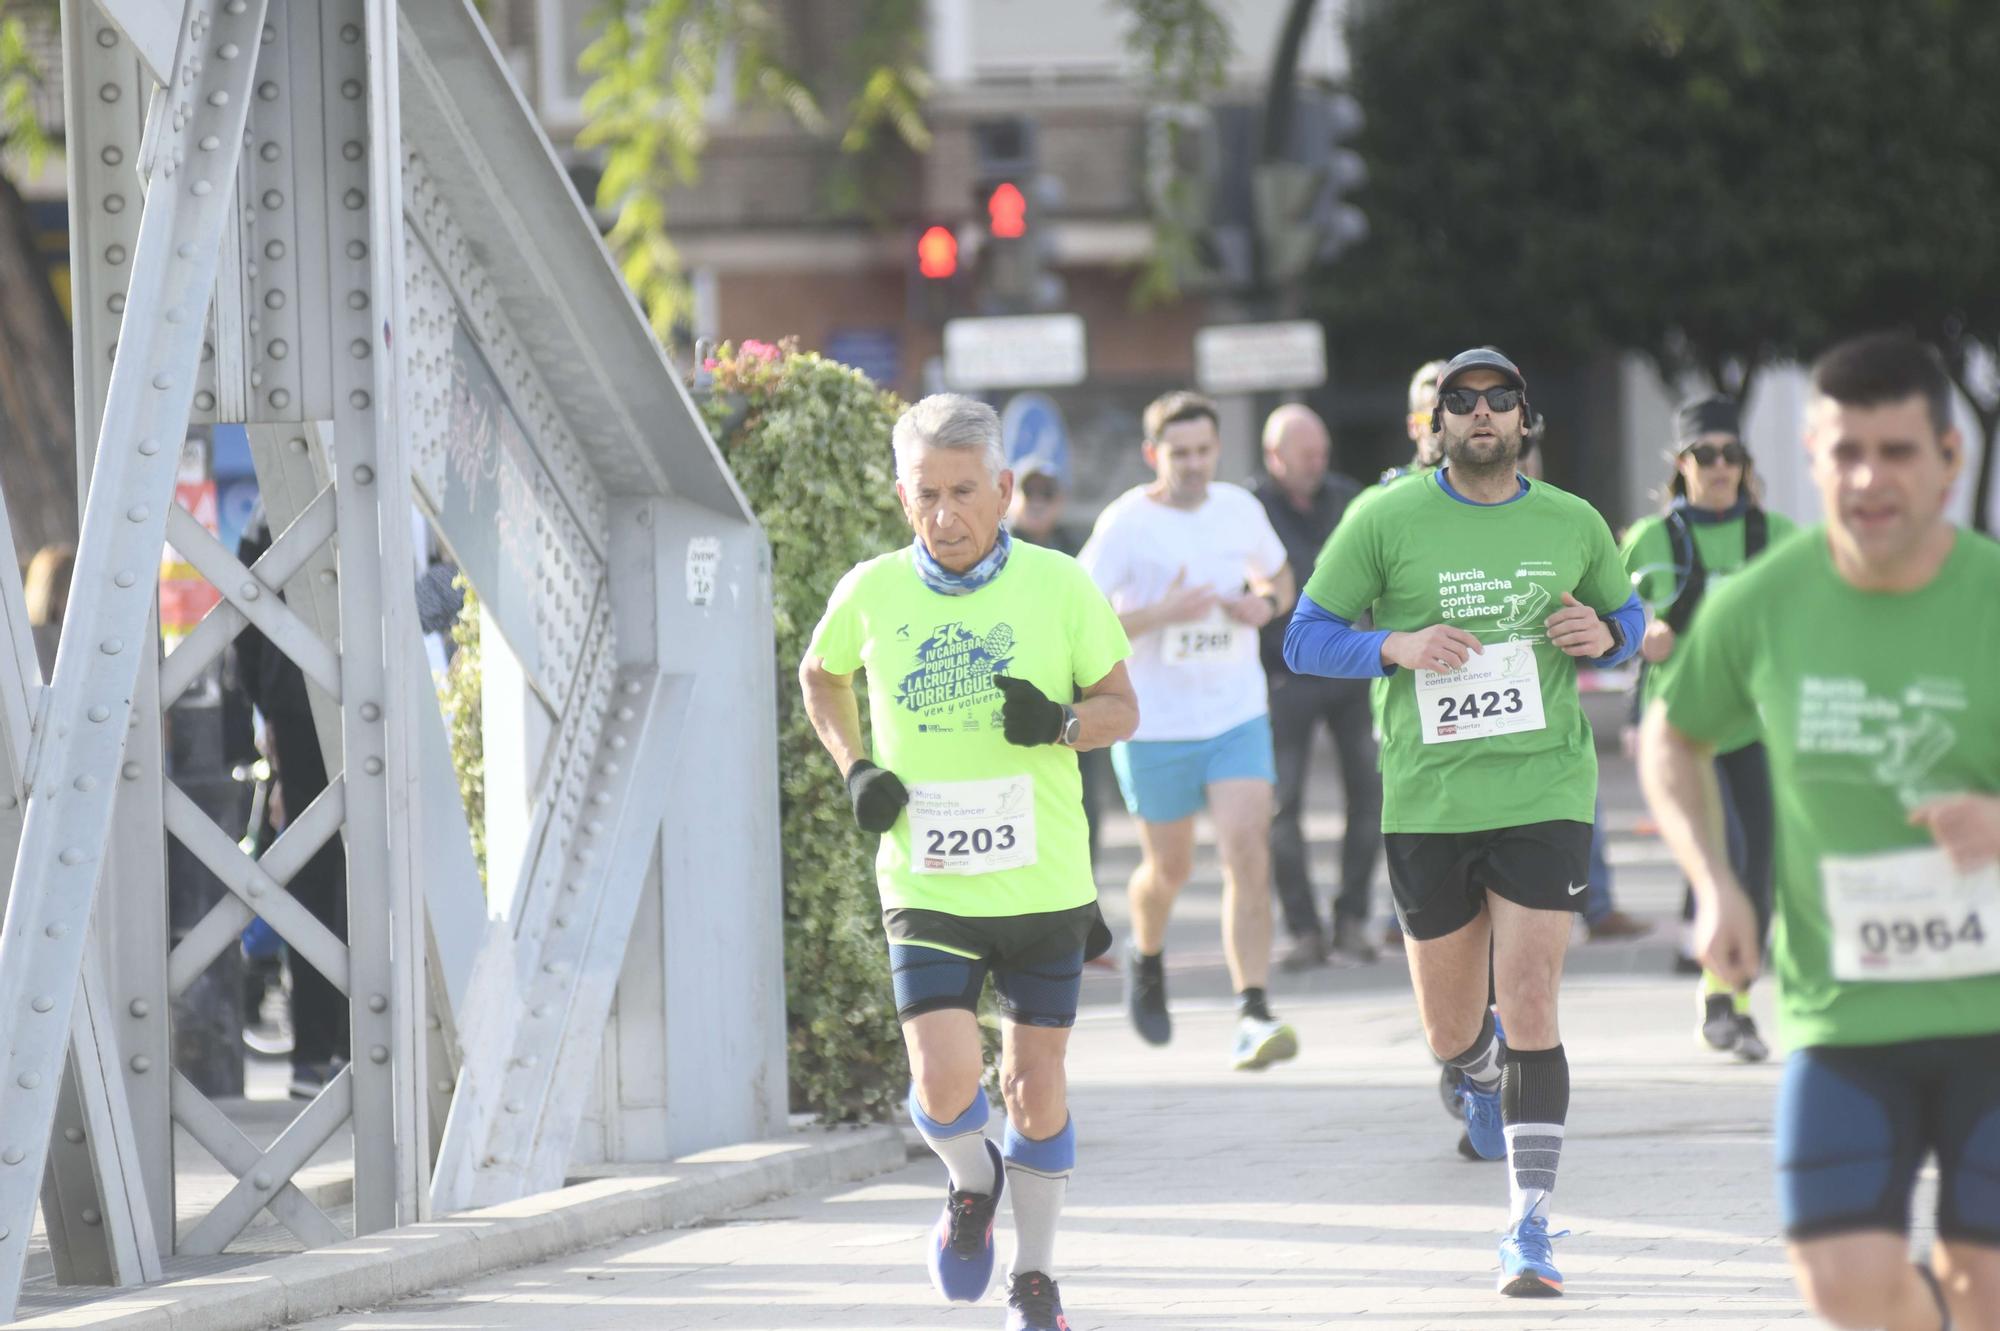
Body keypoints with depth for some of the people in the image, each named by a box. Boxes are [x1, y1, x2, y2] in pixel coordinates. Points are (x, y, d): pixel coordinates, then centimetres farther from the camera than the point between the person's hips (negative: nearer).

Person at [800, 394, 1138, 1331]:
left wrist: (1061, 723, -18)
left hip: (1043, 883, 0)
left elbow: (1122, 707, 4)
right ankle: (971, 1181, 21)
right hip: (926, 887, 0)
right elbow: (820, 677, 18)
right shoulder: (871, 594, -3)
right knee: (945, 1086, -14)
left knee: (1034, 1082, 7)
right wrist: (854, 769, 2)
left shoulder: (1059, 587, -6)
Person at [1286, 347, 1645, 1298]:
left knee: (1529, 1007, -12)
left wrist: (1605, 635, -4)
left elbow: (1627, 616, 21)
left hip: (1543, 795, 0)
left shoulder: (1572, 525, 5)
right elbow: (1304, 639, 1)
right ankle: (1483, 1076, 49)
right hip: (1427, 803, 0)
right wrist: (1396, 647, -17)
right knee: (1449, 1030, 9)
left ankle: (1529, 1228, -8)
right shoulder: (1386, 522, -1)